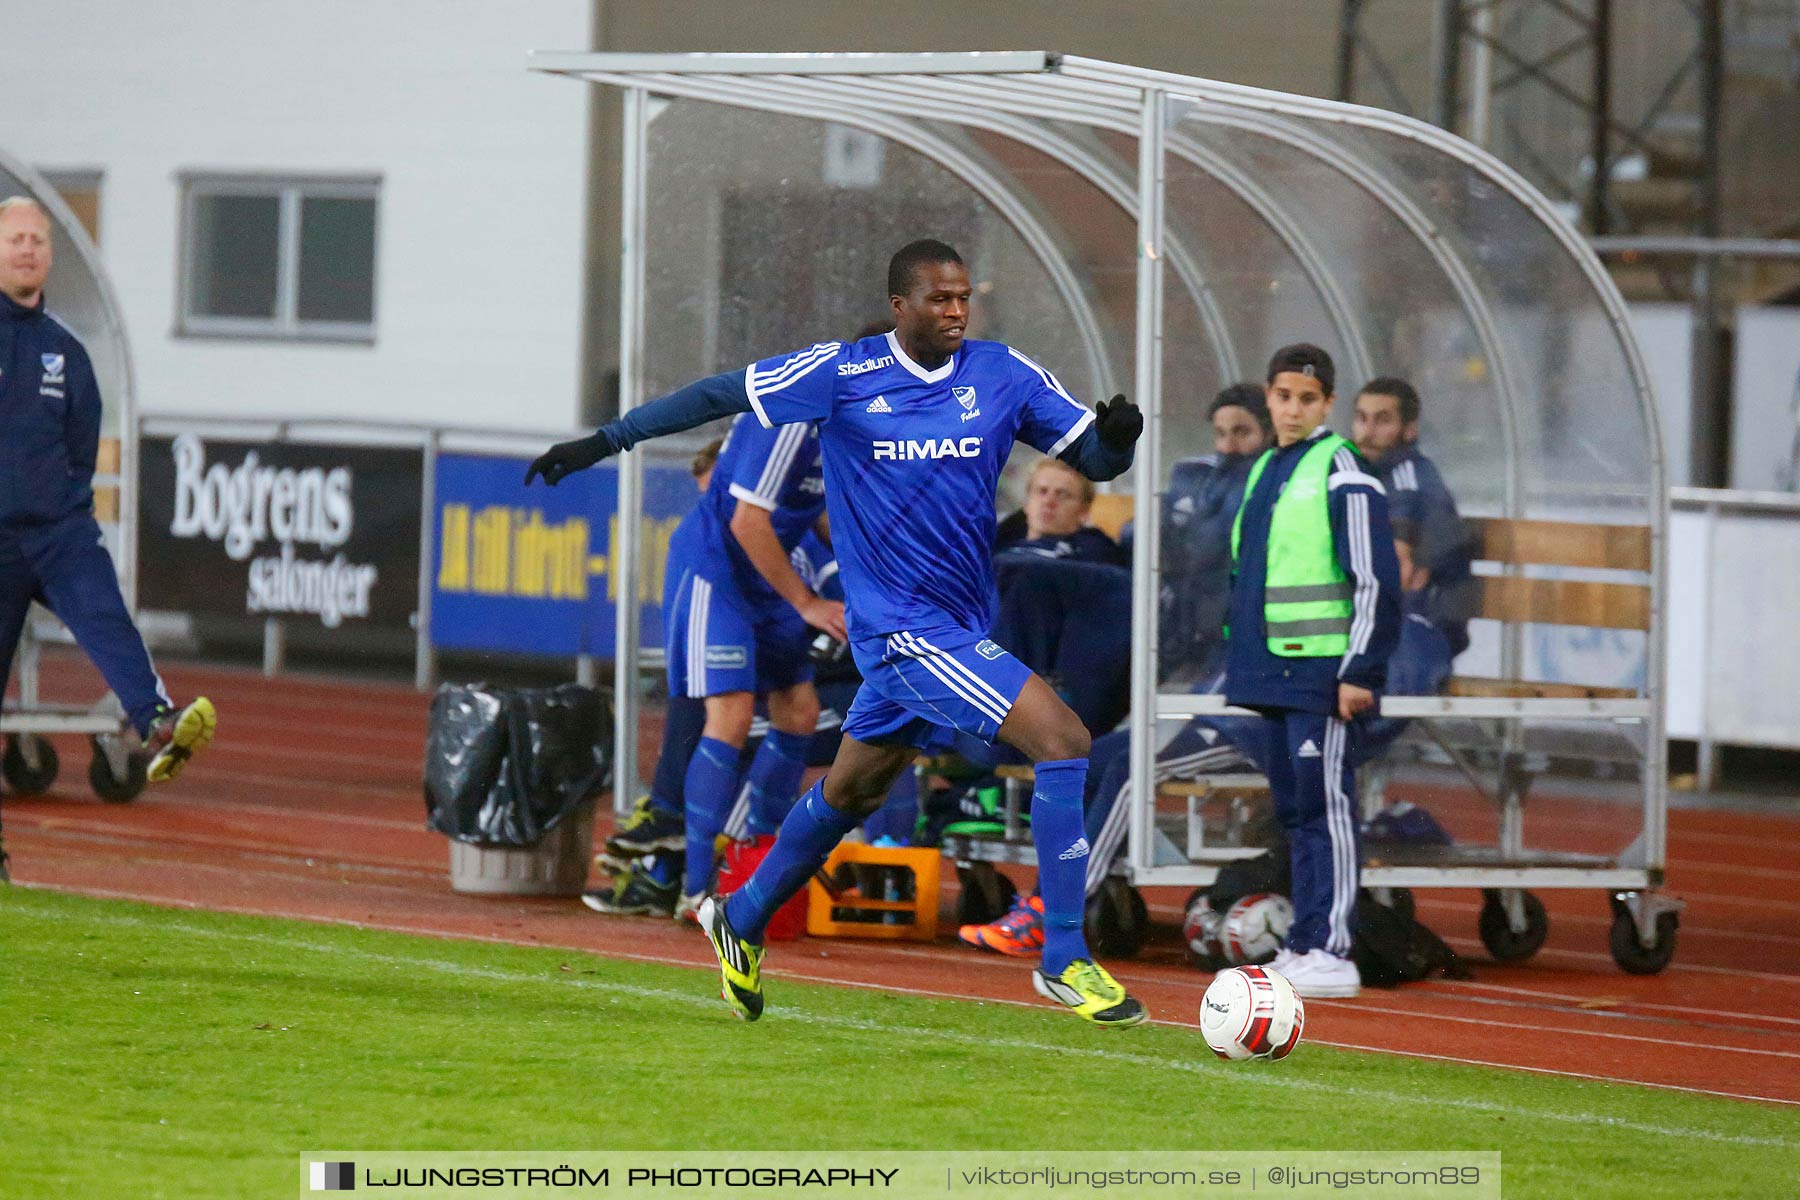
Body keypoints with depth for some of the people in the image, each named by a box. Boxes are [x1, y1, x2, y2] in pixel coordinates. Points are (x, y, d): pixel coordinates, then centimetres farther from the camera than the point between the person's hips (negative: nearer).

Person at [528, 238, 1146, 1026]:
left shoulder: (1003, 375, 2)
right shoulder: (842, 376, -9)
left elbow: (1092, 458, 3)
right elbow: (720, 395, 1)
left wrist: (1117, 433, -20)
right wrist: (608, 441, 2)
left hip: (962, 626, 6)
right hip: (905, 627, -6)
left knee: (850, 792, 22)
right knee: (1063, 741, -19)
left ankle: (742, 919, 44)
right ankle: (1064, 959, -13)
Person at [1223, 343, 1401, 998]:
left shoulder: (1342, 473, -9)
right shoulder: (1264, 472, 17)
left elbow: (1376, 581, -13)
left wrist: (1359, 672, -18)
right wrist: (1239, 661, 22)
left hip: (1323, 671, -8)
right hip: (1274, 672, 8)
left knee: (1324, 806, -9)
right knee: (1293, 809, 10)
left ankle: (1329, 952, -10)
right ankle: (1303, 945, 15)